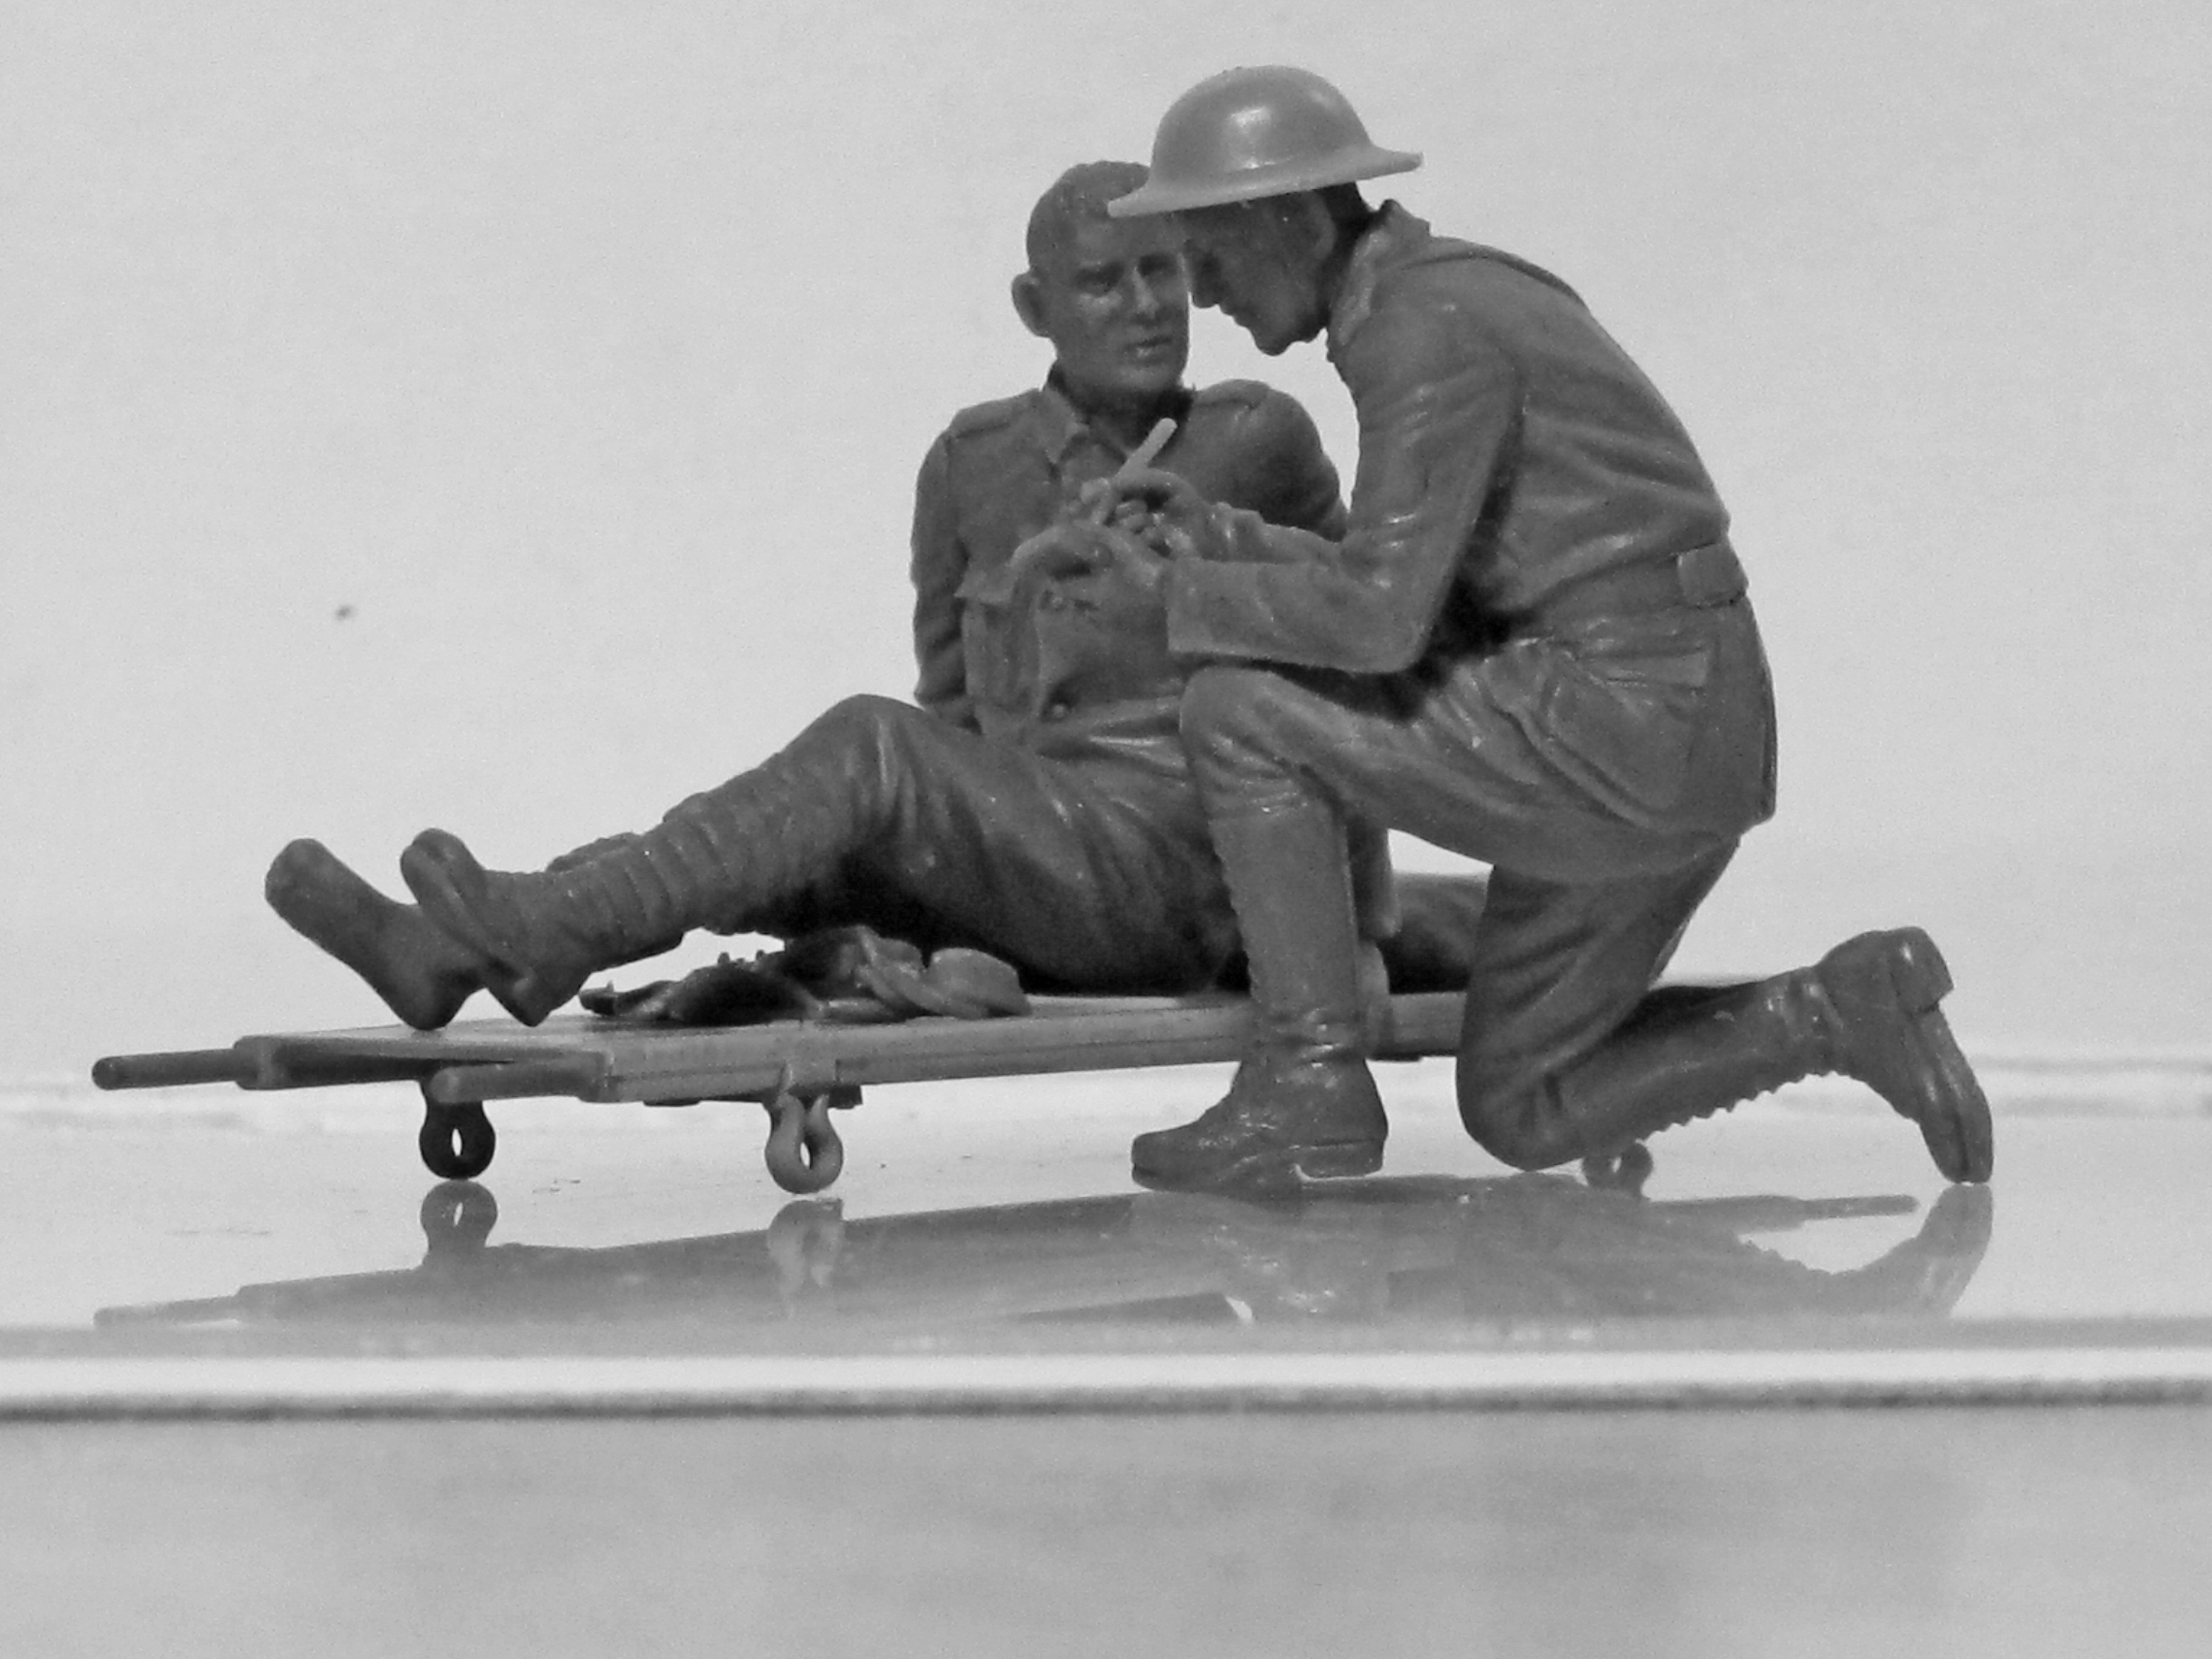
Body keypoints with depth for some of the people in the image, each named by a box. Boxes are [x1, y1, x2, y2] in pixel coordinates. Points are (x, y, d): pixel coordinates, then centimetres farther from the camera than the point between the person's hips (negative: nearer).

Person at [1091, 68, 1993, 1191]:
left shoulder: (1423, 332, -15)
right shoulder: (1450, 305, 18)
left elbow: (1379, 619, -23)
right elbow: (1418, 605, 22)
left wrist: (1179, 597, -7)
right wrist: (1217, 540, 13)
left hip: (1614, 729, -10)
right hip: (1671, 748, 10)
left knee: (1240, 717, -6)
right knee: (1520, 1118, 17)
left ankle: (1309, 1085, -3)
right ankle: (1837, 1015, 8)